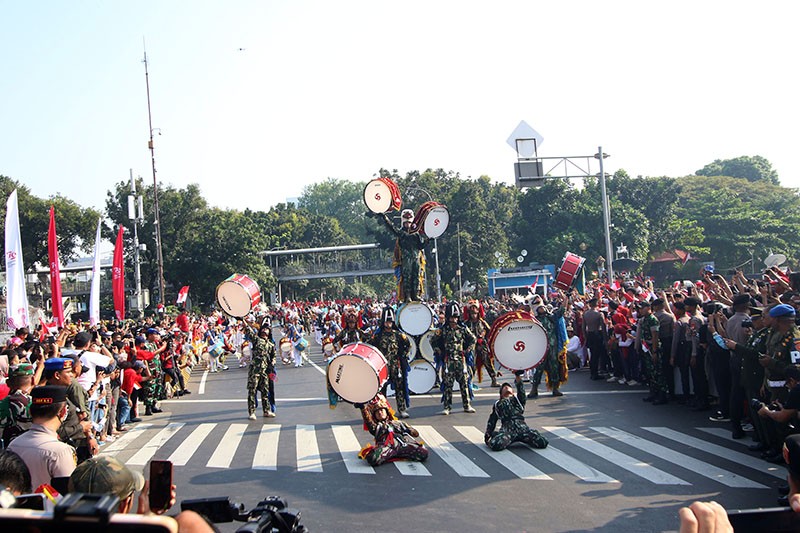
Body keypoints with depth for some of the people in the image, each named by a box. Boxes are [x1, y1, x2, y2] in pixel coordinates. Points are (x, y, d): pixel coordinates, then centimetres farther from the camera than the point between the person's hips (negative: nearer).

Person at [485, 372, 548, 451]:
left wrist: (518, 376, -4)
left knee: (542, 443, -22)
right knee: (495, 445, -33)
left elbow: (521, 391, 11)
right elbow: (492, 420, 28)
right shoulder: (498, 404, 32)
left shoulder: (518, 399, 30)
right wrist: (487, 434, 14)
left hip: (521, 426, 1)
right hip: (507, 427, -1)